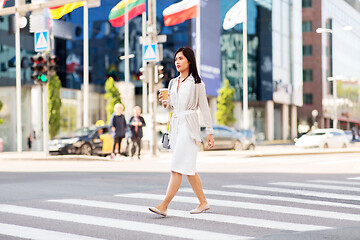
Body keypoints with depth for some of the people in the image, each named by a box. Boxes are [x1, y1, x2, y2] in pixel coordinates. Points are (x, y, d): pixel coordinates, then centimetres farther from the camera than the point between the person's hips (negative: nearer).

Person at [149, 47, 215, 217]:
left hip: (189, 126, -7)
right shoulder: (173, 83, 15)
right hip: (175, 125, 7)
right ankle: (203, 202, 19)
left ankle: (164, 206, -18)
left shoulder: (196, 83, -3)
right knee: (188, 168, 9)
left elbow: (204, 108, -2)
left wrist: (209, 132, -4)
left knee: (178, 166, -13)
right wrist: (165, 103, -1)